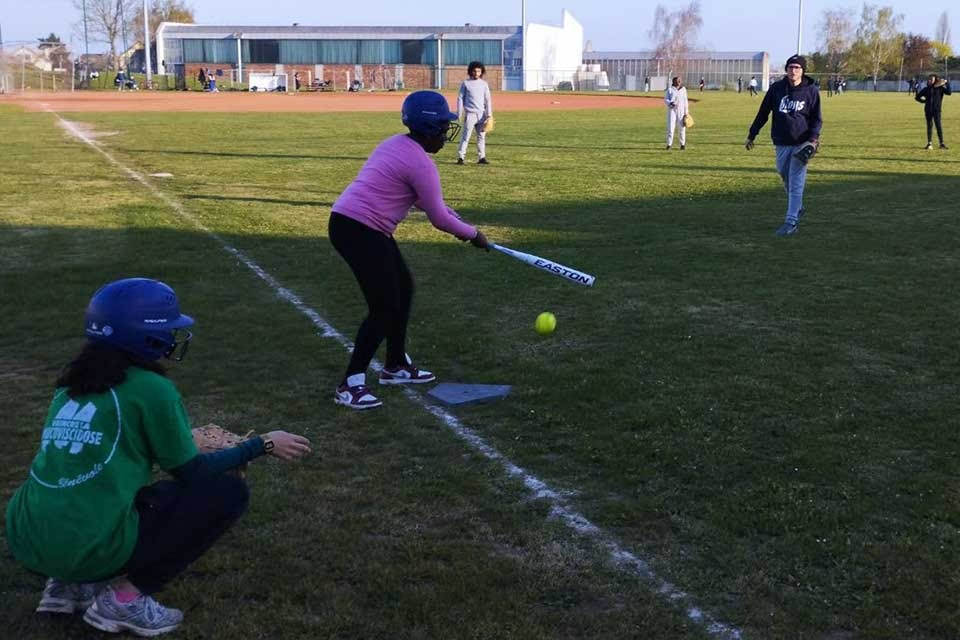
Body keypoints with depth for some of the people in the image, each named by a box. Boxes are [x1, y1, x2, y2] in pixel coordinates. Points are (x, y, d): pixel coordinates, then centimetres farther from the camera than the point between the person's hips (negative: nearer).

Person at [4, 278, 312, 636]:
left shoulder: (72, 382, 12)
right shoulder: (150, 388, -7)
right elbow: (192, 473, 3)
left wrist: (181, 439, 35)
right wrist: (263, 445, 13)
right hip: (88, 549, -8)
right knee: (229, 492, 3)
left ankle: (71, 583, 15)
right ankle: (125, 596, 0)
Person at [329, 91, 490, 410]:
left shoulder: (396, 144, 14)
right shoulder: (420, 163, -17)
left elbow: (423, 194, 24)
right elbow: (438, 218, -12)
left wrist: (457, 218, 14)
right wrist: (473, 233, 4)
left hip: (352, 224, 10)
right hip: (357, 231, -10)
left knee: (403, 288, 19)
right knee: (385, 306, -8)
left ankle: (395, 366, 31)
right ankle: (350, 385, -4)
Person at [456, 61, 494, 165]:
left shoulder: (484, 84, 10)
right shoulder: (465, 83, 3)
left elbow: (488, 100, 8)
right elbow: (460, 98, 3)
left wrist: (489, 114, -1)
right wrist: (459, 113, -4)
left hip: (481, 114, 3)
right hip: (470, 114, -3)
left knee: (481, 136, 5)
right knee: (465, 136, -8)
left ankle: (482, 157, 10)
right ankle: (460, 157, -8)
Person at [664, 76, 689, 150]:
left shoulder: (683, 89, 12)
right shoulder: (670, 89, 5)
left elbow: (685, 101, 12)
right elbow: (665, 99, 1)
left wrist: (686, 112, 8)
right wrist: (670, 103, -20)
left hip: (681, 110, 2)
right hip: (672, 110, -2)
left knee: (682, 127, 2)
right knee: (670, 127, -7)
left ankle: (682, 144, 12)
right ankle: (669, 144, -3)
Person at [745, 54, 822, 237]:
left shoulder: (811, 90, -3)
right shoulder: (776, 88, 2)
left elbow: (817, 118, 2)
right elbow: (763, 113, 8)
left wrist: (814, 136, -15)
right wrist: (751, 135, 8)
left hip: (801, 143, -3)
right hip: (781, 143, 3)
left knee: (796, 182, -7)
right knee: (785, 177, 14)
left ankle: (791, 221, -8)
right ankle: (797, 208, 36)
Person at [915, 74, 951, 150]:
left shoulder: (940, 88, 2)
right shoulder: (926, 89, 7)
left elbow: (949, 92, -9)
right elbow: (917, 97, 15)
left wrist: (947, 83, -10)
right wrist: (924, 101, 5)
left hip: (937, 110, -2)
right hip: (928, 110, 2)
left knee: (939, 126, -5)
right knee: (929, 126, 4)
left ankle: (942, 143, 0)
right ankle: (929, 143, 8)